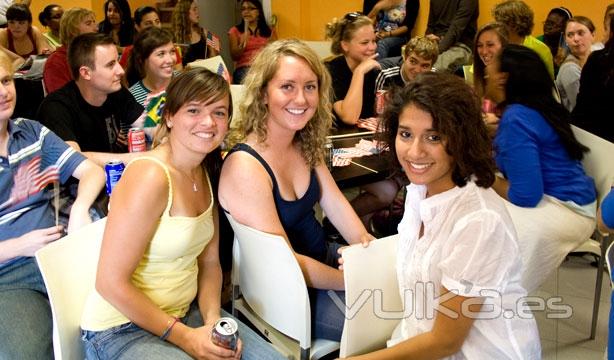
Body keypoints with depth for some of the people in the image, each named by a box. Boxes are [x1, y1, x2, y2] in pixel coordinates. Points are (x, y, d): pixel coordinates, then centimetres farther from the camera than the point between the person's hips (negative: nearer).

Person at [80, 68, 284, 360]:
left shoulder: (206, 172, 3)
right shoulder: (150, 177, -23)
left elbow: (209, 262, 7)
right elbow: (110, 283, -22)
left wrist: (213, 322, -9)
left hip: (184, 311, 7)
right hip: (122, 329, -7)